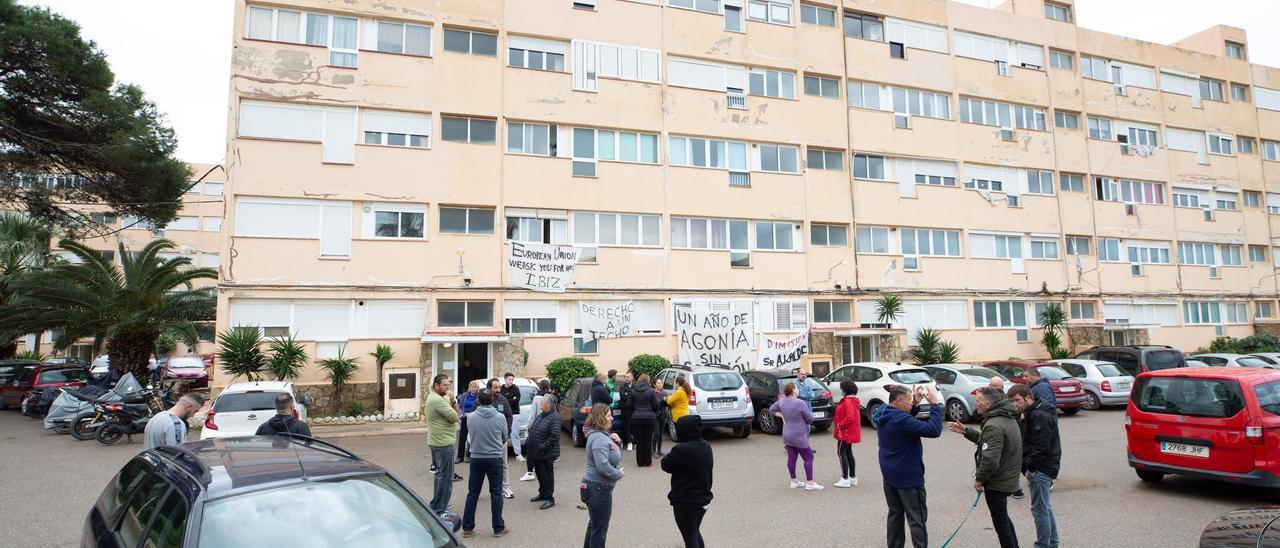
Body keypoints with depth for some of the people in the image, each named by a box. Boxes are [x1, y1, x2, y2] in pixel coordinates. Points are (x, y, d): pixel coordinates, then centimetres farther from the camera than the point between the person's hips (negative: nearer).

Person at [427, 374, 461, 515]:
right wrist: (453, 410, -2)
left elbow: (456, 412, 11)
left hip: (436, 442, 11)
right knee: (446, 477, -6)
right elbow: (454, 417, -21)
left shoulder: (441, 397, 13)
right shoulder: (437, 400, -20)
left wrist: (453, 401, -6)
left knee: (440, 474, 20)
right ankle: (439, 511, -3)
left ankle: (437, 505, 30)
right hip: (444, 443, -11)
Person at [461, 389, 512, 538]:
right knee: (496, 493, 8)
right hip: (495, 458, -1)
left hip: (476, 458, 2)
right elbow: (505, 437, 2)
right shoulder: (500, 417, -12)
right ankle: (498, 528, 14)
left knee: (473, 493, 12)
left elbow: (470, 435, 3)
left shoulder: (470, 417, -10)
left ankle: (467, 528, 18)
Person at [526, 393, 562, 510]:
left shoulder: (554, 417, -17)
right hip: (536, 452, 9)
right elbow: (532, 430, 20)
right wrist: (529, 444, 10)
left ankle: (549, 498, 10)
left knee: (547, 475, 1)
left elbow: (554, 437, -24)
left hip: (546, 454, -9)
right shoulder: (540, 415, 11)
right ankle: (542, 494, 36)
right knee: (539, 473, 20)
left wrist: (543, 448, -24)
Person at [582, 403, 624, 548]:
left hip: (598, 487, 10)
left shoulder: (603, 434, 9)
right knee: (599, 530, 1)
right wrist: (619, 474, -16)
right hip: (598, 488, -10)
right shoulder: (598, 438, -22)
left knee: (594, 525, 23)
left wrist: (617, 442, 0)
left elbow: (613, 456, 18)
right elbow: (603, 467, -31)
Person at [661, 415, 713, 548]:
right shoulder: (706, 446, 1)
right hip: (703, 498, 8)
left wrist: (671, 455, 4)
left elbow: (665, 465, -10)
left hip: (685, 501, -8)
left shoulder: (682, 449, -24)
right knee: (695, 532, 23)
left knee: (689, 537, 5)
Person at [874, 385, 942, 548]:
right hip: (908, 476, -9)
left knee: (895, 514, 18)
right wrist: (934, 404, -20)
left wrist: (916, 404, 4)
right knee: (917, 519, 2)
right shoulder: (899, 419, -27)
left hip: (890, 475, 9)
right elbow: (934, 430, -28)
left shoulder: (884, 416, 1)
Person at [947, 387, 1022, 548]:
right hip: (1008, 479, 10)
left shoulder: (993, 426, -26)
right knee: (1003, 518, 25)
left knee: (1000, 521, 5)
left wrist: (979, 479, -18)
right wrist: (966, 431, 9)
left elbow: (990, 459, -32)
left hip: (997, 483, -10)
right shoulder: (1007, 418, 6)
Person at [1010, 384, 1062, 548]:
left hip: (1041, 470, -11)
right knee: (1045, 508, 19)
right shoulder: (1032, 414, 14)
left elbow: (1041, 447, -23)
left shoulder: (1040, 416, -19)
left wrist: (1030, 468, -17)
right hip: (1039, 468, 11)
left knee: (1039, 510, -3)